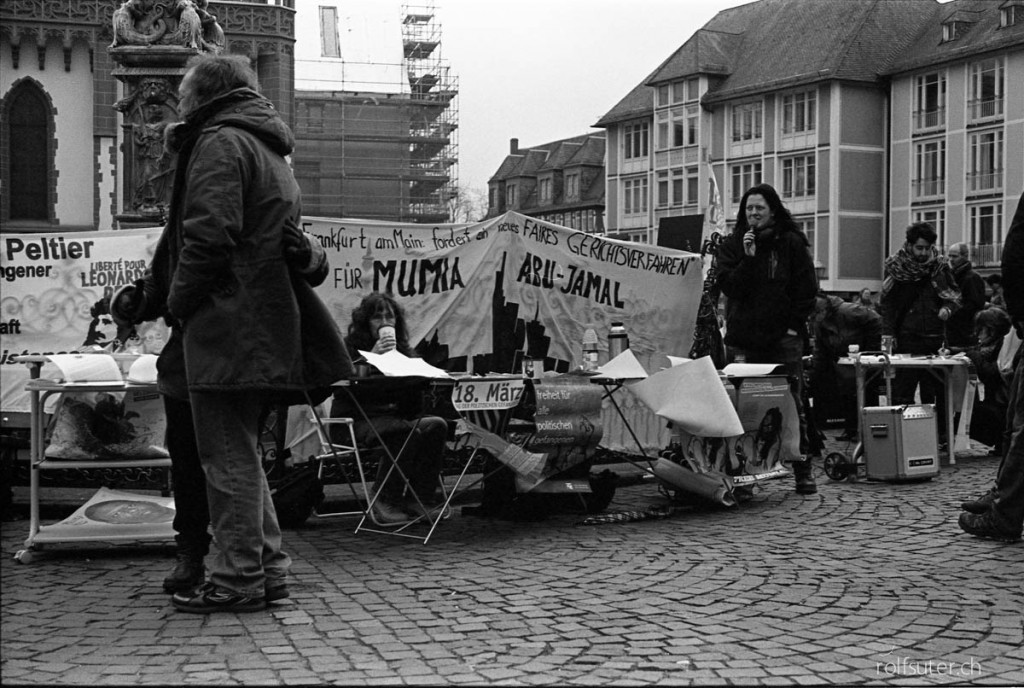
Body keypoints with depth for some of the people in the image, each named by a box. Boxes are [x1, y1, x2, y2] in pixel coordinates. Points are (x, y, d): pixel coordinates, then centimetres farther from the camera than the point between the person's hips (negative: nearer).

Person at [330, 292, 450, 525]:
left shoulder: (401, 348, 17)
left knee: (436, 425, -24)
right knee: (406, 431, -35)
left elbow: (413, 400, 15)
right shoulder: (350, 347, 4)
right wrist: (372, 356, -21)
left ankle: (420, 500, -22)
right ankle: (385, 502, -24)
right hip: (357, 420, -6)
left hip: (394, 416, 6)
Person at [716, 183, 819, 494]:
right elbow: (727, 286, -2)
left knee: (793, 405, -3)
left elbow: (807, 288, 4)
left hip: (783, 338, -1)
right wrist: (747, 258, -13)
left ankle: (803, 471, 1)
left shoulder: (792, 243, 5)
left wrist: (794, 325, -4)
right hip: (744, 338, 1)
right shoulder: (731, 245, 9)